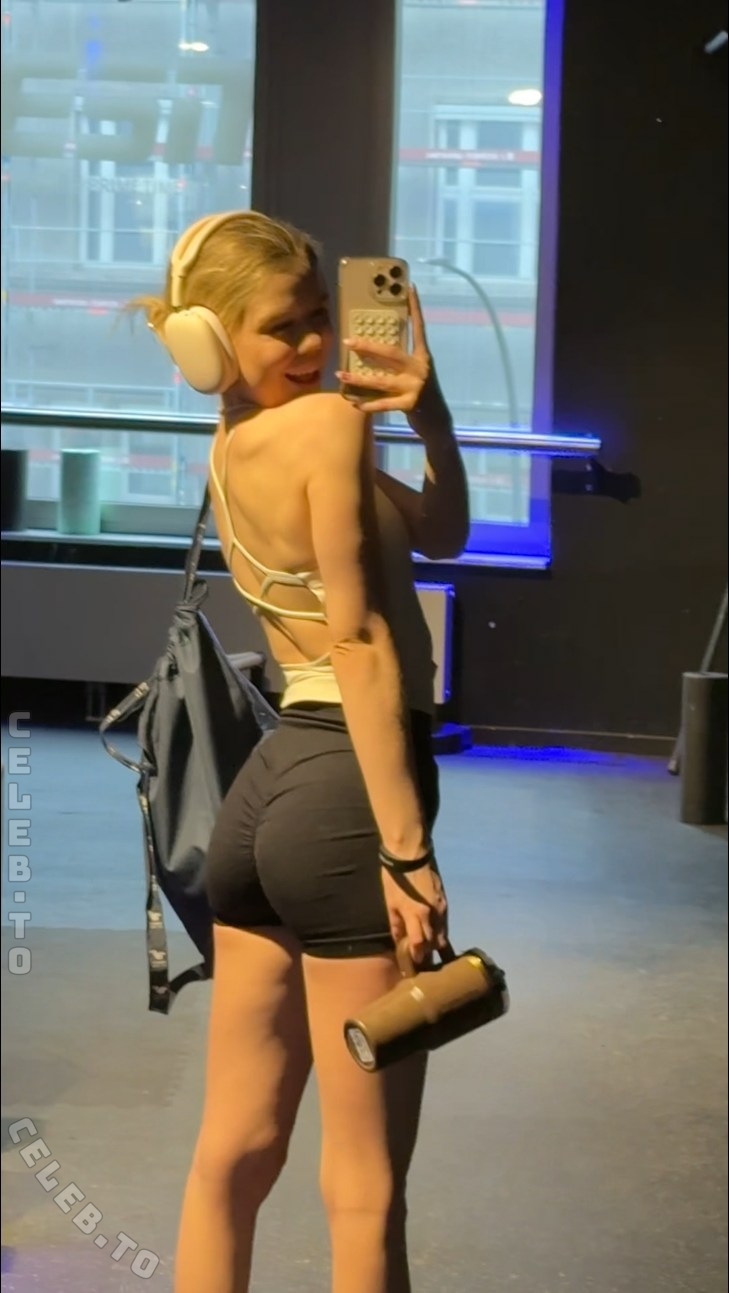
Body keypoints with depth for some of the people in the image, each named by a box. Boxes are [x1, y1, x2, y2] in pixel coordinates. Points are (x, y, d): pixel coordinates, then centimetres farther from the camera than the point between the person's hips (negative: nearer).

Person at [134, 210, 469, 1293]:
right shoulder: (326, 422, -10)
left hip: (270, 788, 9)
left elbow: (441, 532, 22)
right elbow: (361, 642, -17)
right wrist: (407, 847, -19)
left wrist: (430, 416, 4)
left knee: (235, 1148, 14)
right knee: (365, 1187, -2)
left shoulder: (241, 443, 16)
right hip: (344, 793, -9)